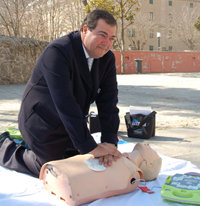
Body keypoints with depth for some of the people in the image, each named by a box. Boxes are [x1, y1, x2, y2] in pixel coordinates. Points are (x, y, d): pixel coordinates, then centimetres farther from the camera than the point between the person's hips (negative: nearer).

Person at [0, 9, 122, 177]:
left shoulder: (107, 58, -7)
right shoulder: (57, 52, -30)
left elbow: (108, 102, -12)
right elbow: (65, 104, -37)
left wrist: (110, 143, -23)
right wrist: (90, 147, -38)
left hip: (72, 124, 8)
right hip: (44, 124, -7)